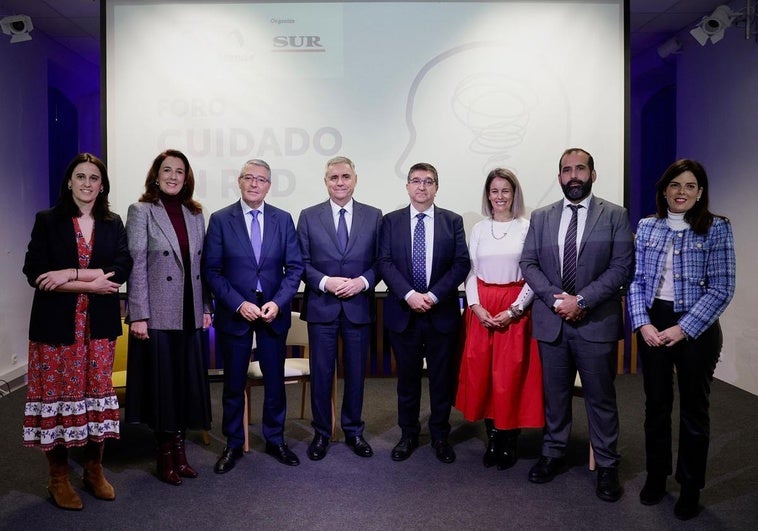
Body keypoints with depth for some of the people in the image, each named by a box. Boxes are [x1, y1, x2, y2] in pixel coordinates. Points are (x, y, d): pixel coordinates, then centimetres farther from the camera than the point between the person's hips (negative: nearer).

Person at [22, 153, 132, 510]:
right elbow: (35, 273, -7)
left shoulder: (113, 224, 8)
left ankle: (94, 470, 22)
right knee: (56, 394, 1)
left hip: (99, 324, 2)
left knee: (97, 392, 6)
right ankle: (58, 477, 17)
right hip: (57, 324, -2)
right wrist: (92, 284, -14)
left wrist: (70, 274, -15)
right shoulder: (47, 221, 3)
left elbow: (122, 268, -5)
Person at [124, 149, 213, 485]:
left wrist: (206, 307, 7)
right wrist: (138, 315, -13)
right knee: (161, 382, 4)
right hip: (157, 314, -4)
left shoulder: (196, 214, 10)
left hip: (190, 314, 5)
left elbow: (202, 264, 11)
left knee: (188, 380, 9)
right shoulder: (141, 212, -3)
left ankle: (179, 448, 23)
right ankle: (165, 455, 18)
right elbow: (136, 266, -8)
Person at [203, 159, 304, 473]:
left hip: (274, 311, 2)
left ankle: (275, 440, 28)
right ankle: (233, 444, 26)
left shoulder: (283, 220, 3)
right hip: (234, 313, -1)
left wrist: (278, 302, -12)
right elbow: (212, 270, -5)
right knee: (234, 383, 9)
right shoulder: (220, 219, -2)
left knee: (275, 380, 10)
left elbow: (294, 267, 2)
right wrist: (239, 304, -14)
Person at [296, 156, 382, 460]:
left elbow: (380, 261, 3)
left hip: (359, 307, 1)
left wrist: (363, 281, -14)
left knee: (355, 373, 11)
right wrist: (325, 282, -15)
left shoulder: (374, 216, 4)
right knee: (321, 373, 8)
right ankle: (321, 433, 24)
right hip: (321, 307, 0)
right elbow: (301, 262, 0)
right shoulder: (309, 217, 3)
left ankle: (353, 431, 28)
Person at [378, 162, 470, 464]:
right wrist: (409, 295, -17)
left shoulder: (453, 221, 4)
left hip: (442, 312, 0)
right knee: (407, 376, 11)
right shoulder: (391, 221, 4)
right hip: (403, 312, 0)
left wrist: (434, 295, -14)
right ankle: (408, 435, 26)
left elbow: (461, 264, -3)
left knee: (442, 377, 9)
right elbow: (385, 263, -4)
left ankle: (440, 435, 26)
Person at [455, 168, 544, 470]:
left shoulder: (527, 228, -3)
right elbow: (470, 272, 6)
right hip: (481, 310, 3)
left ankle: (510, 443, 18)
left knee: (511, 376, 2)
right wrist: (476, 306, -8)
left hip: (515, 310, -3)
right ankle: (493, 439, 22)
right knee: (481, 375, 6)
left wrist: (514, 310, -13)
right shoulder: (478, 229, 7)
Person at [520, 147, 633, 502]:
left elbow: (621, 268, -8)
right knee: (554, 394, 14)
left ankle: (606, 466, 23)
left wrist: (581, 300, -17)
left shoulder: (615, 216, -1)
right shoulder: (541, 217, 8)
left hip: (596, 322, -2)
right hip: (551, 321, 3)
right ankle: (553, 453, 31)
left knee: (601, 398, 8)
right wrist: (556, 299, -11)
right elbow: (528, 264, 3)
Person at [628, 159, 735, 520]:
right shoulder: (647, 227, 3)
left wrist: (683, 329, -15)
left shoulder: (716, 228, -6)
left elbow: (721, 289, -10)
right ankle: (656, 476, 31)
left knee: (693, 409, 11)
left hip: (696, 328, -2)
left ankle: (691, 487, 28)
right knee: (656, 404, 13)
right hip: (653, 324, 3)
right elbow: (636, 280, 2)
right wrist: (643, 324, -10)